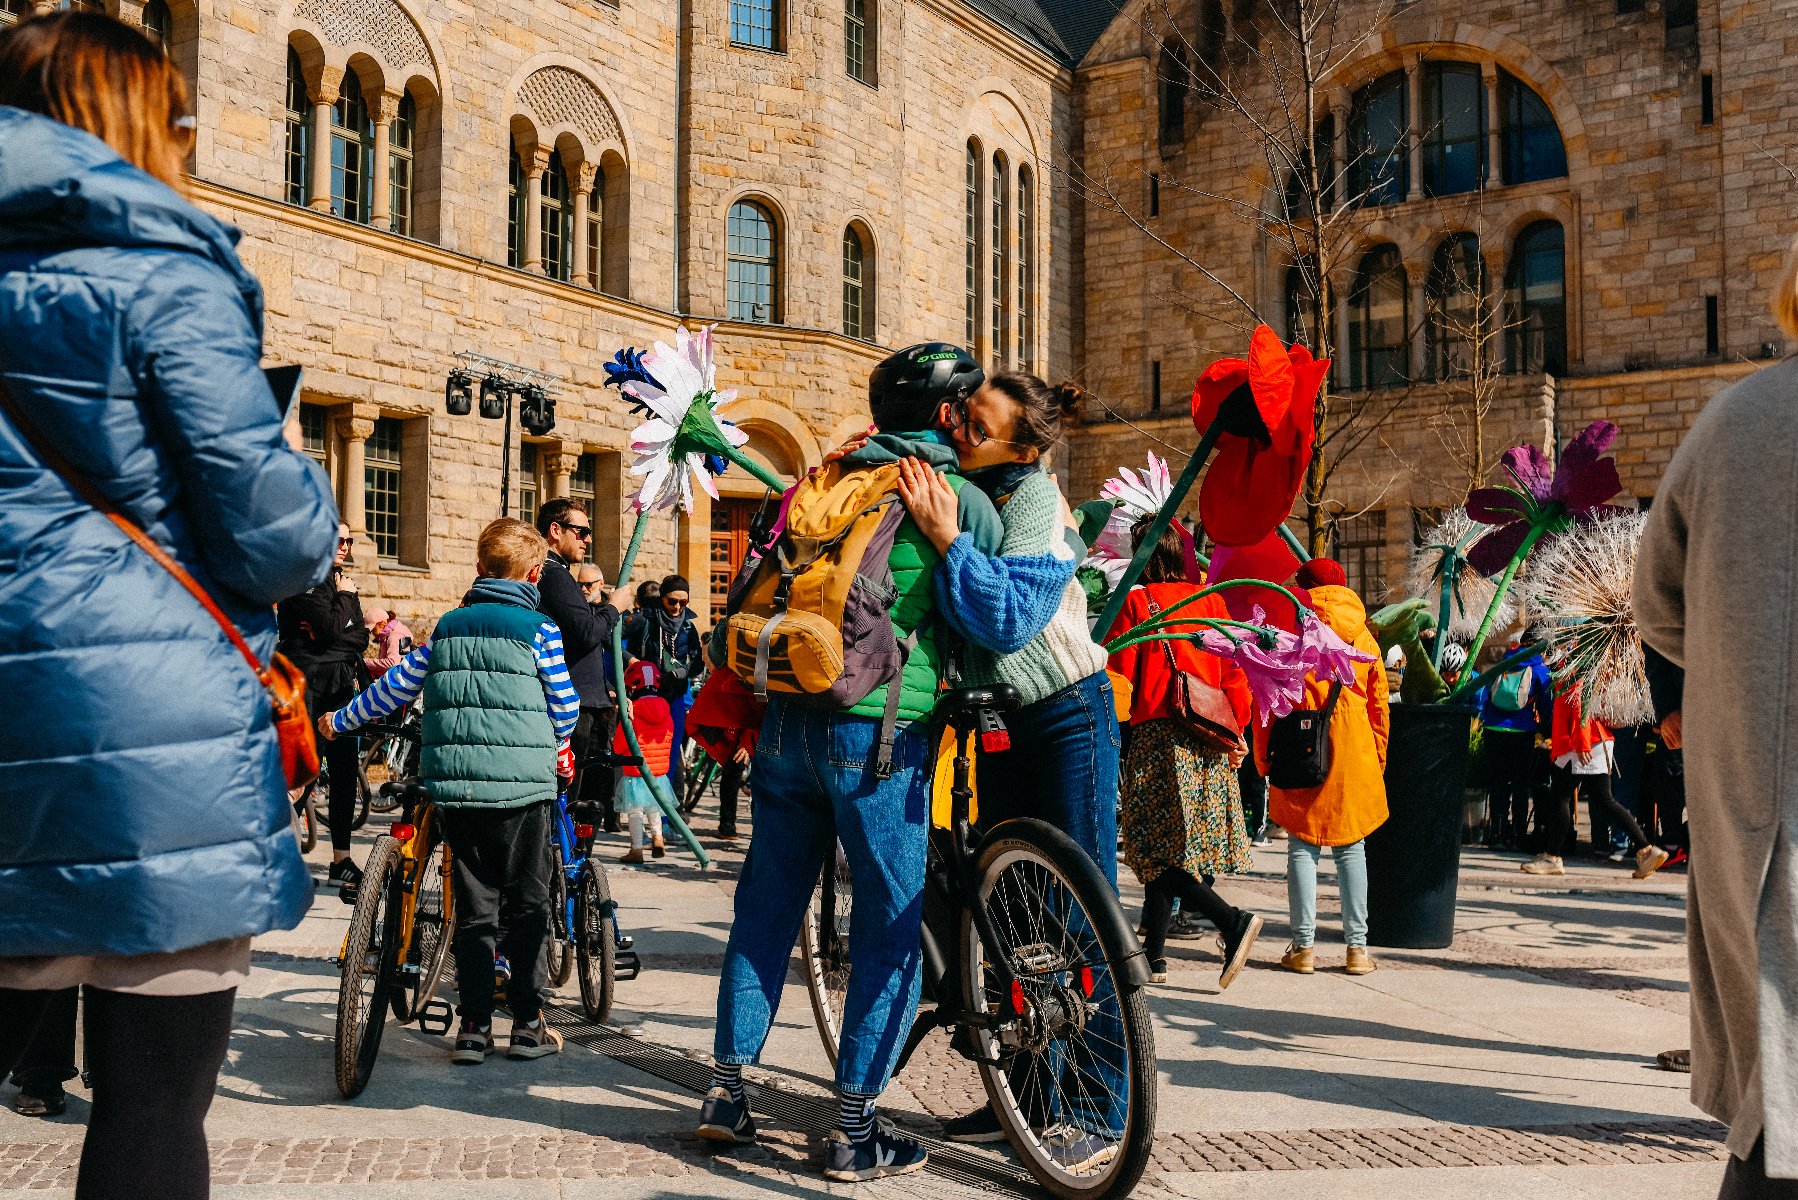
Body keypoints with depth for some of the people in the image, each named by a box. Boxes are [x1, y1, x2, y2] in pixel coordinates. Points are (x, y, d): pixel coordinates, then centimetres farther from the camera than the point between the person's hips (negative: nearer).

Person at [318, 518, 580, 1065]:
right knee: (527, 905, 7)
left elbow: (396, 686, 16)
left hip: (454, 786, 4)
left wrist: (341, 719, 31)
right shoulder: (538, 629, -2)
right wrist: (548, 745, 24)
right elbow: (564, 708, 2)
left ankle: (473, 1026, 12)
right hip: (523, 786, -3)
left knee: (474, 906, 10)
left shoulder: (448, 625, 10)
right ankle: (527, 1024, 11)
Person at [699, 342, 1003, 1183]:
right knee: (889, 930, 5)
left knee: (766, 908, 15)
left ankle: (727, 1090, 23)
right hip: (879, 735, -5)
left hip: (787, 722, 6)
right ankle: (854, 1130, 10)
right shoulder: (960, 498, -2)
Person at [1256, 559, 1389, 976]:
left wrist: (1263, 757, 2)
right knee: (1351, 848, 8)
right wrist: (1378, 758, 18)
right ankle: (1357, 946, 7)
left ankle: (1304, 946, -1)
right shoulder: (1364, 636, 11)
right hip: (1355, 754, 3)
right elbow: (1379, 705, 12)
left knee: (1302, 847, 2)